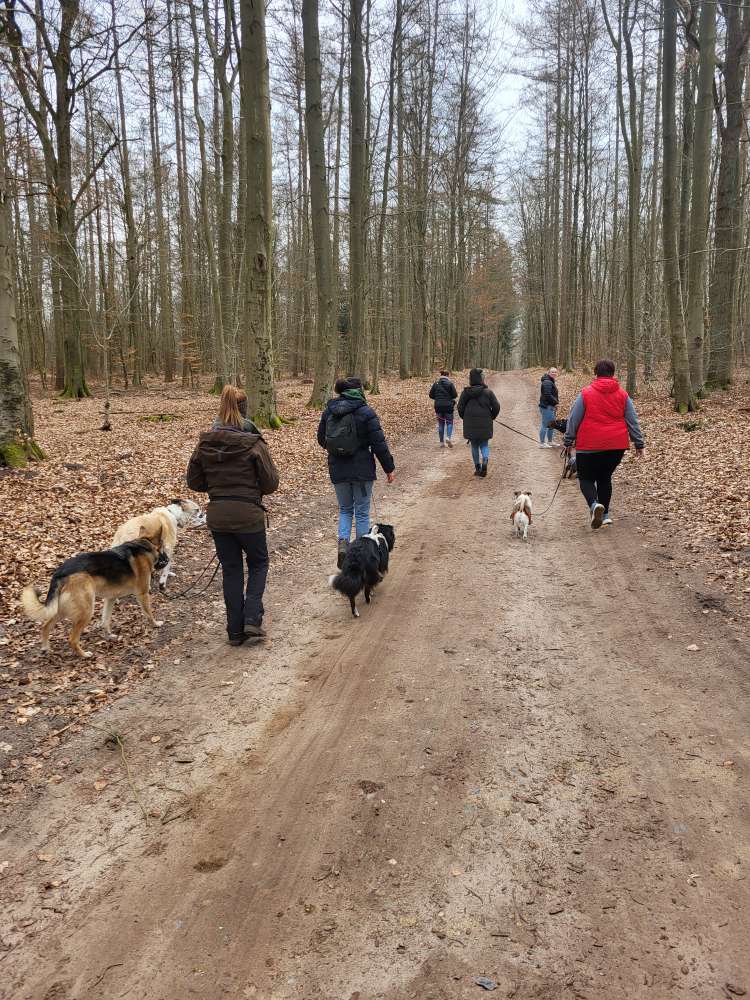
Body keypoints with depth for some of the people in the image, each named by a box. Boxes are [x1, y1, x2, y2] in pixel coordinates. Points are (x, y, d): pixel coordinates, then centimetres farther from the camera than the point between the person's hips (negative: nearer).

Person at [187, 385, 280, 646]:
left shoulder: (205, 443, -2)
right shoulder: (253, 443, -14)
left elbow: (194, 482, 6)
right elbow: (271, 483, -9)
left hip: (217, 515, 4)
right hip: (249, 514, -3)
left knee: (231, 570, 15)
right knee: (258, 563, 18)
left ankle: (235, 631, 19)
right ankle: (252, 621, 6)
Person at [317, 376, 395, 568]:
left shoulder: (328, 412, 2)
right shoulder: (366, 412, -12)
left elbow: (321, 440, 13)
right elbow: (379, 443, -12)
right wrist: (390, 468, -3)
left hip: (338, 470, 4)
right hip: (362, 470, -3)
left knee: (345, 509, 18)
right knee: (362, 512, 9)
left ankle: (343, 542, -5)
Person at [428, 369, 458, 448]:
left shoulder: (436, 383, 2)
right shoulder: (450, 383, -6)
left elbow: (431, 395, 2)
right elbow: (455, 395, -8)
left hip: (438, 406, 3)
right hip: (448, 406, -3)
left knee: (440, 424, 10)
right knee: (449, 422, 9)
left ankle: (442, 442, 10)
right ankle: (448, 437, -15)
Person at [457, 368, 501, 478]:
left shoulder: (466, 392, -4)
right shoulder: (488, 392, -6)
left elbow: (460, 407, -2)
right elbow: (496, 407, -5)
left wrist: (465, 418, 13)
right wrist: (491, 417, 11)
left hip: (470, 424, 1)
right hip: (485, 424, -1)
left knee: (474, 445, 14)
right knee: (484, 445, 11)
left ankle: (477, 467, 15)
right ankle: (485, 462, -14)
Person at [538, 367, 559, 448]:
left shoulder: (551, 382, 19)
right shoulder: (547, 382, -15)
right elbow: (547, 395, -23)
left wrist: (556, 402, 9)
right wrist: (556, 402, -14)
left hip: (551, 407, 11)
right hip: (547, 407, -11)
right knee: (545, 425, -8)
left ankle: (549, 442, 25)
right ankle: (542, 443, -4)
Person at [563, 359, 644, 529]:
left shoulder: (586, 394, -3)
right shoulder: (622, 395, 5)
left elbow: (573, 420, 0)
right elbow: (633, 421, 7)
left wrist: (568, 442, 8)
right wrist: (639, 444, 13)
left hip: (589, 446, -3)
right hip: (617, 445, 3)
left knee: (586, 478, 8)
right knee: (605, 477, 19)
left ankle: (594, 504, -19)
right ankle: (604, 514, 18)